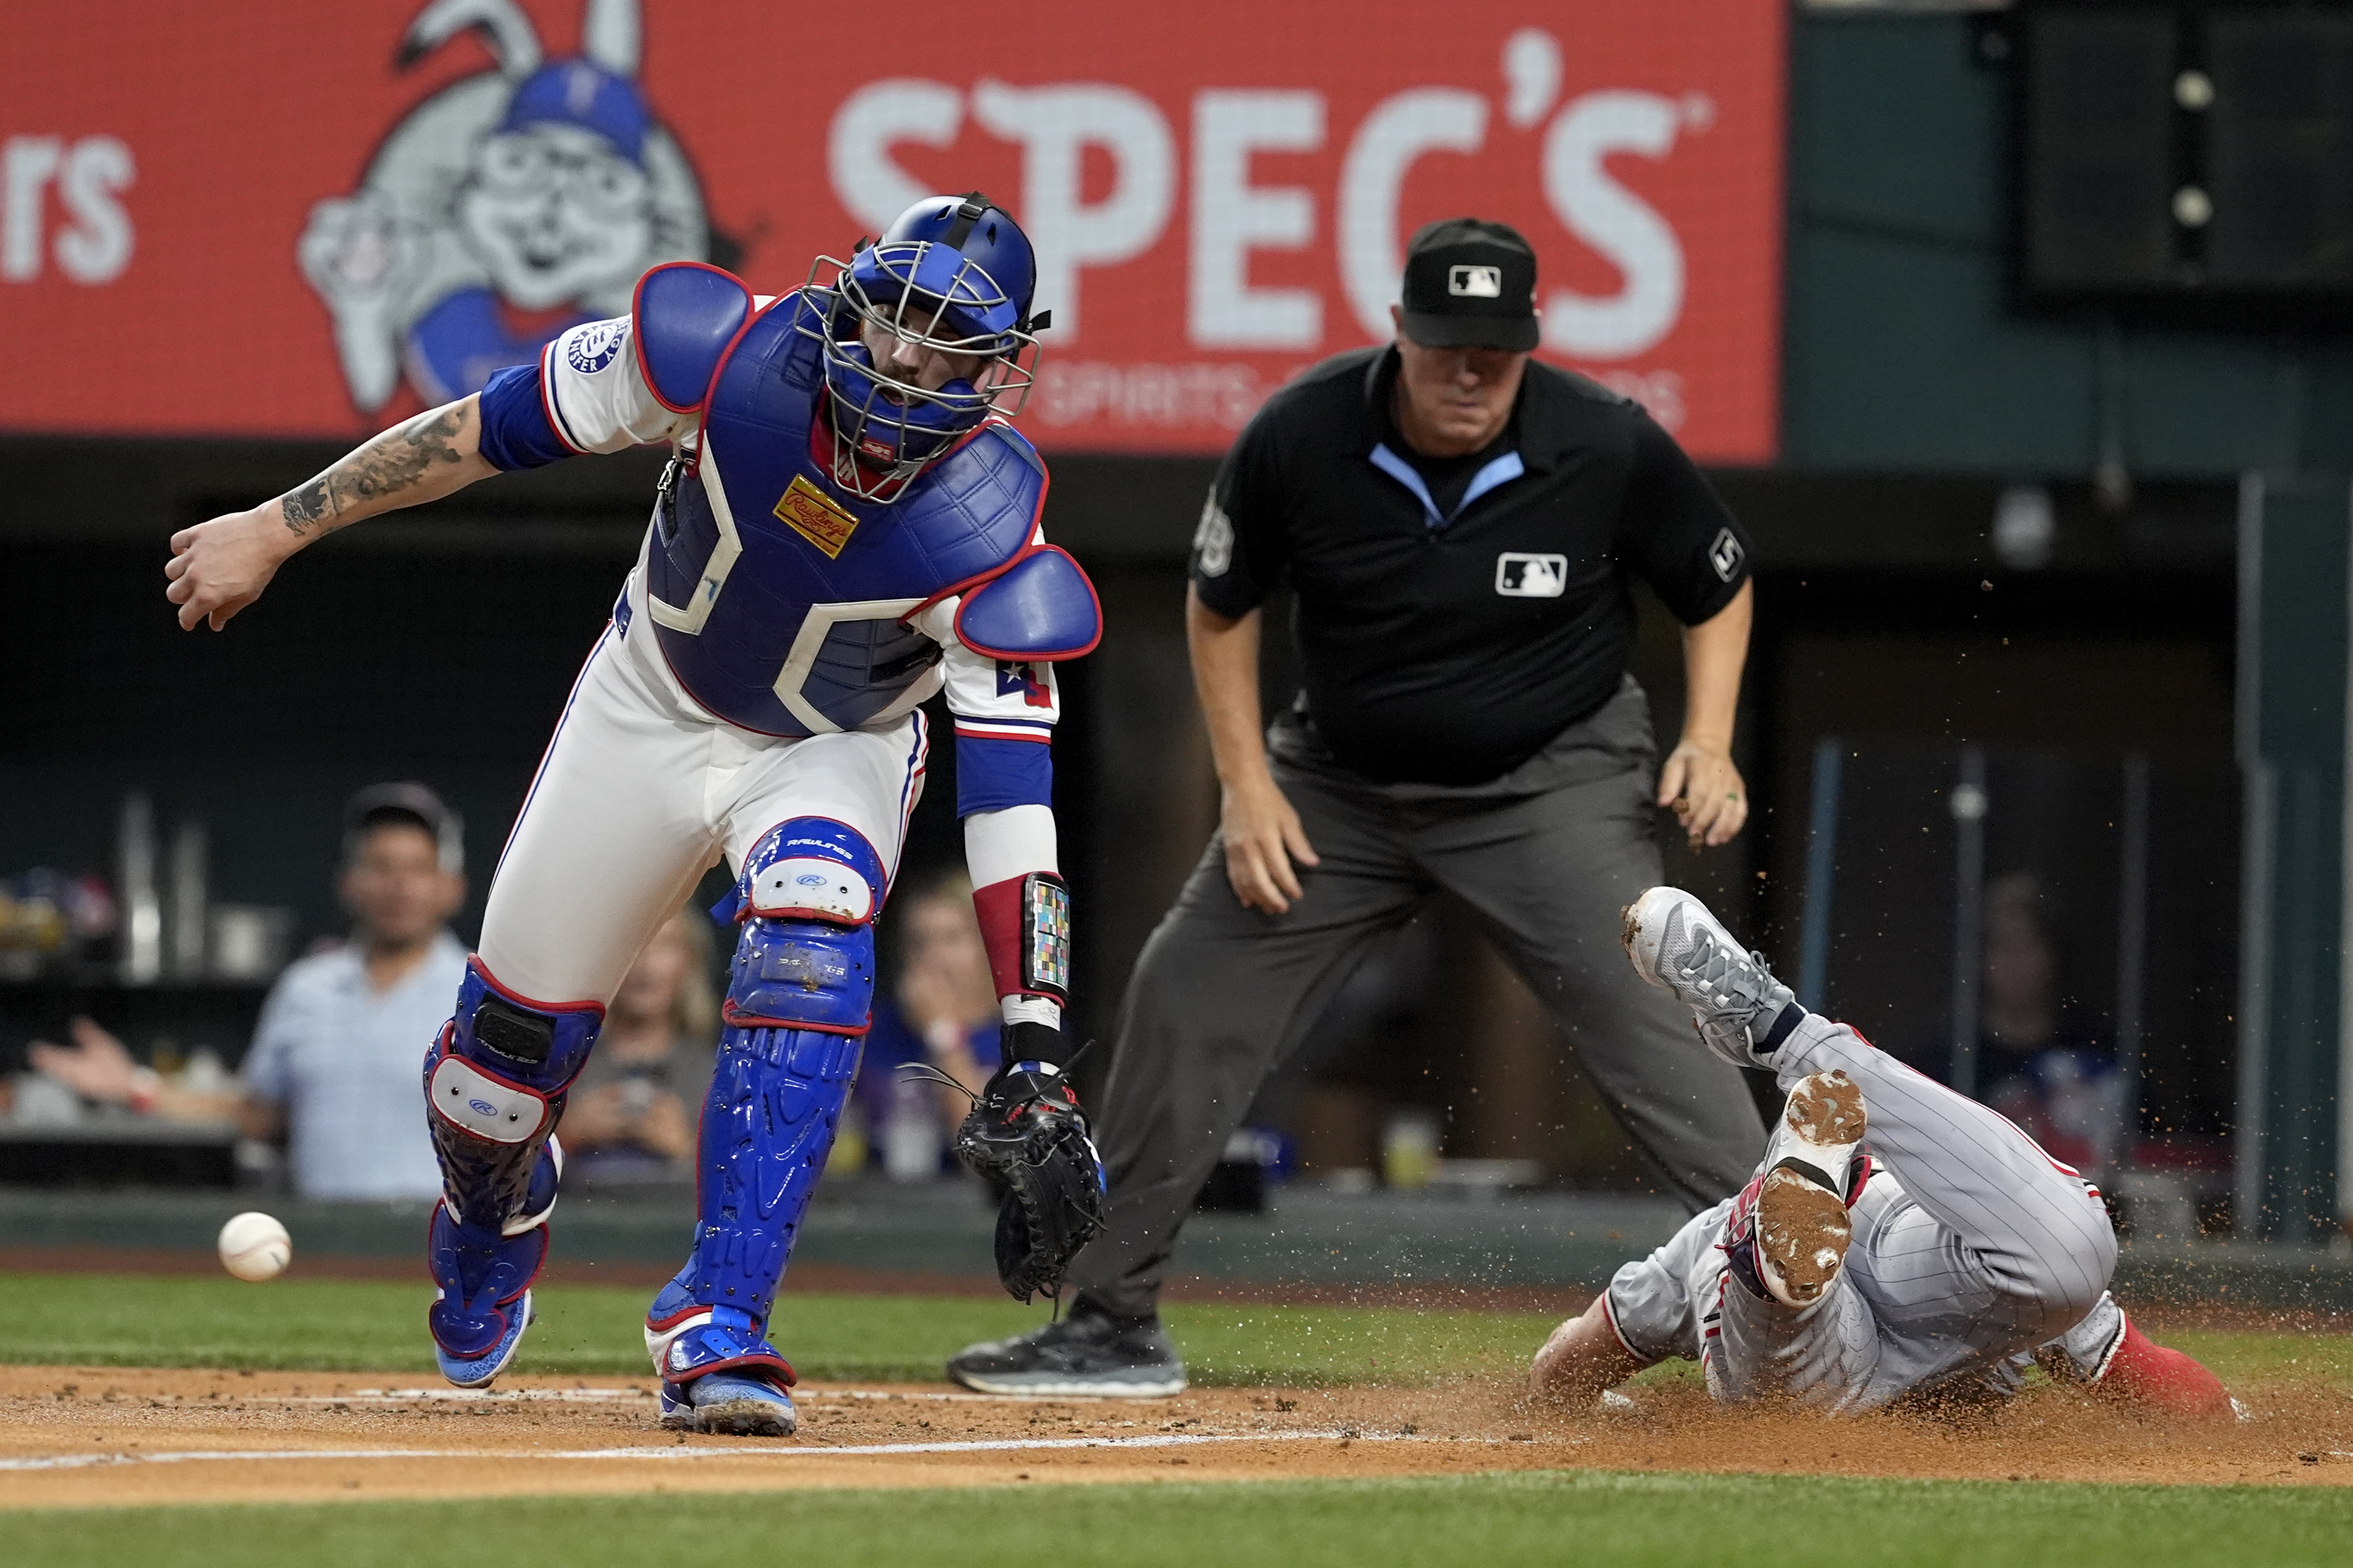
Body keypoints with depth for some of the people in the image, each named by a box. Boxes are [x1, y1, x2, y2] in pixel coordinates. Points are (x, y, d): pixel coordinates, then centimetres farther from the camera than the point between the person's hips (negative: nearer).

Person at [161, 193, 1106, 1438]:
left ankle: (716, 1325, -31)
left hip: (836, 752, -2)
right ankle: (488, 1235, 45)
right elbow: (490, 427, -17)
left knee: (811, 934, -33)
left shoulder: (989, 541, -33)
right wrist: (275, 530, -12)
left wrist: (1033, 1053, -45)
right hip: (649, 713, 2)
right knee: (515, 1025, 7)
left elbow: (1010, 793, -36)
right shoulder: (726, 356, -31)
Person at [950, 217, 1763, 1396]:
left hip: (1555, 782, -3)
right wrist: (1247, 785, -6)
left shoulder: (1608, 447, -19)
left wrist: (1709, 744, -15)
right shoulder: (1300, 437, -17)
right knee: (1184, 1005, 0)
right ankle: (1112, 1327, 11)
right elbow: (1220, 604, 1)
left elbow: (1718, 586, -1)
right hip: (1342, 784, 3)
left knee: (1648, 1020, -20)